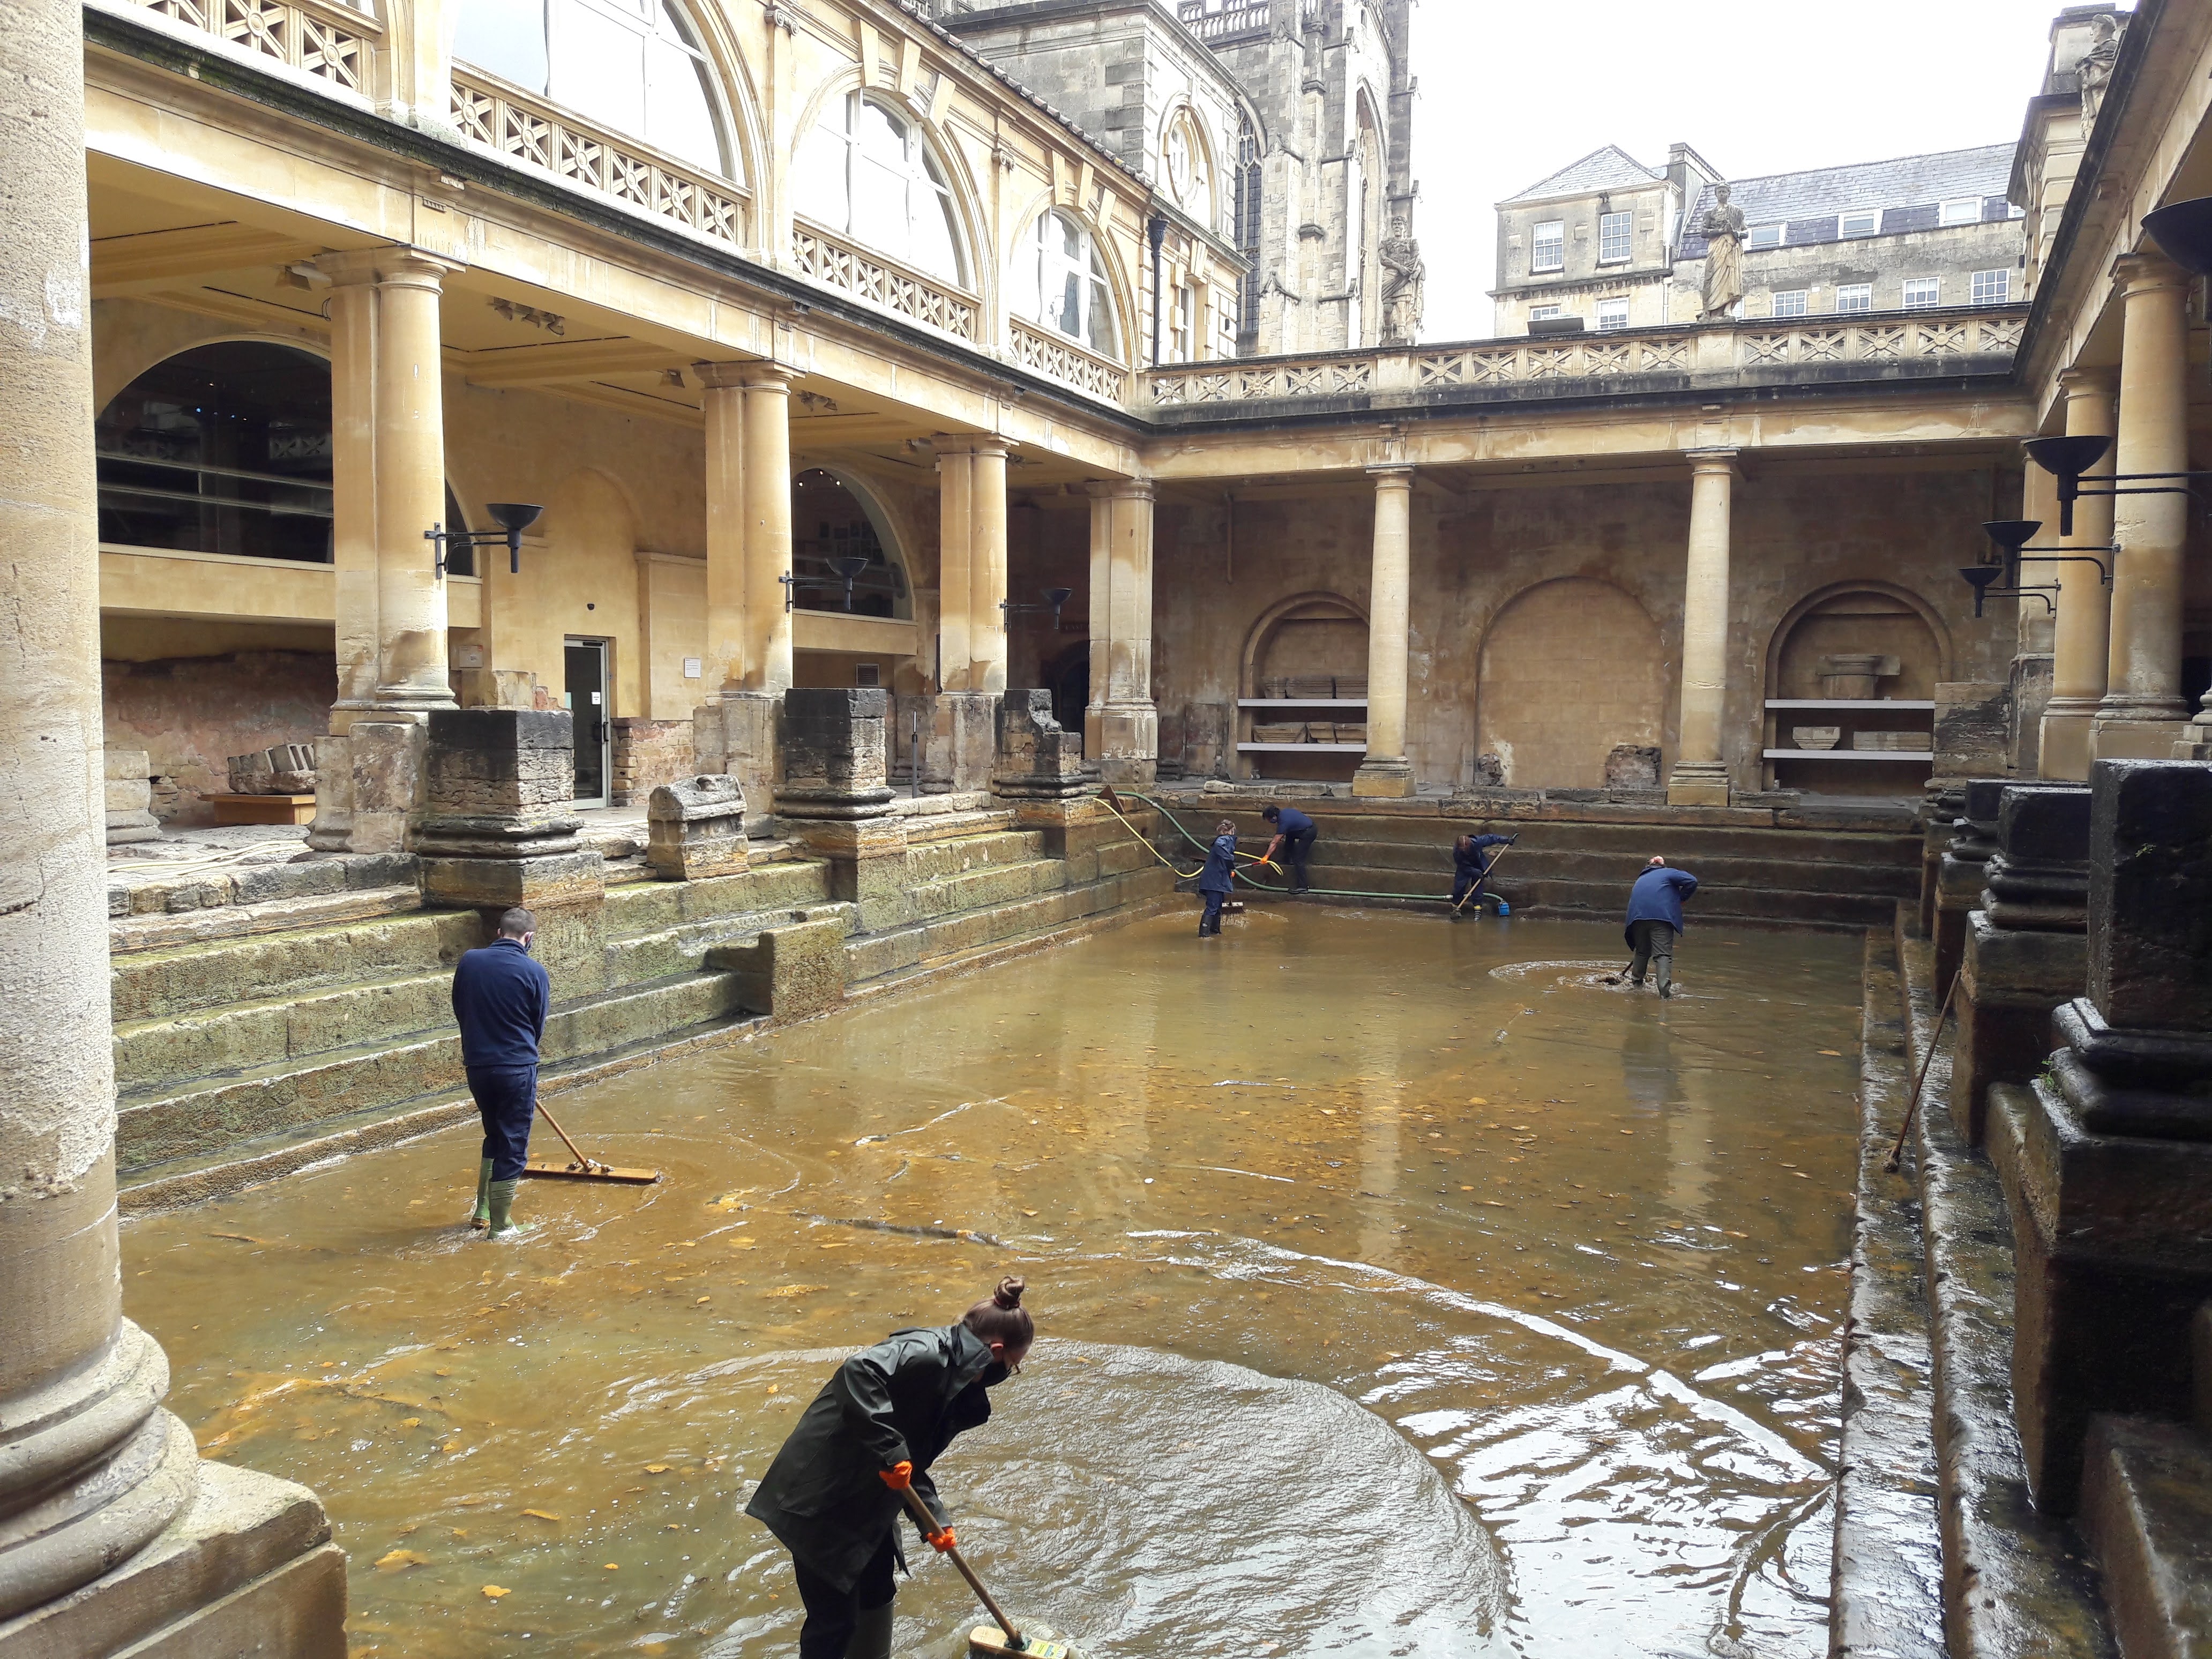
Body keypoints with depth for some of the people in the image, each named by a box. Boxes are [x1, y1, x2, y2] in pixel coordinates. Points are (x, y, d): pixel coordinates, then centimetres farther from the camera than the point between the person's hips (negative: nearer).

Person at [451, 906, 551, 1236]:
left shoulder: (469, 961, 0)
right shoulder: (534, 972, -9)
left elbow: (459, 1010, 11)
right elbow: (539, 1026, 2)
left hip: (477, 1065, 4)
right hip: (517, 1068, -4)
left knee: (495, 1137, 24)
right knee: (513, 1149, 6)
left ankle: (482, 1211, 28)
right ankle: (500, 1227, 12)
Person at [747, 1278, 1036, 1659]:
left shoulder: (957, 1389, 7)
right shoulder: (928, 1354, -23)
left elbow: (914, 1461, 12)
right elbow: (860, 1370, -40)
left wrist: (934, 1518, -1)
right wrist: (890, 1450, -38)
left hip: (865, 1502, 10)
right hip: (818, 1499, -10)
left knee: (877, 1594, 22)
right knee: (836, 1617, 1)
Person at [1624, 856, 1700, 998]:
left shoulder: (1641, 880, 34)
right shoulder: (1669, 873, 18)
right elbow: (1692, 881, 0)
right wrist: (1681, 898, 16)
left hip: (1638, 916, 5)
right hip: (1662, 916, -4)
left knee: (1642, 952, 23)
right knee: (1664, 953, -8)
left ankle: (1636, 981, 34)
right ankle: (1665, 990, -19)